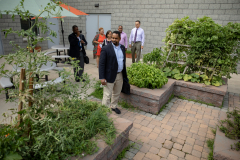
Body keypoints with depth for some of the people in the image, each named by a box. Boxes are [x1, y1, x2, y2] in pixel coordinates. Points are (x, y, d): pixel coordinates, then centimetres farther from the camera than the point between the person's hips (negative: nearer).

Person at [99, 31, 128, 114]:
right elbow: (101, 64, -14)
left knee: (117, 93, 20)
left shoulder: (122, 48, 7)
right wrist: (102, 78, -19)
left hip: (120, 75, 6)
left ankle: (113, 106, 40)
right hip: (110, 76, -6)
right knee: (107, 95, 2)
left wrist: (124, 74, 15)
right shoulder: (106, 49, -12)